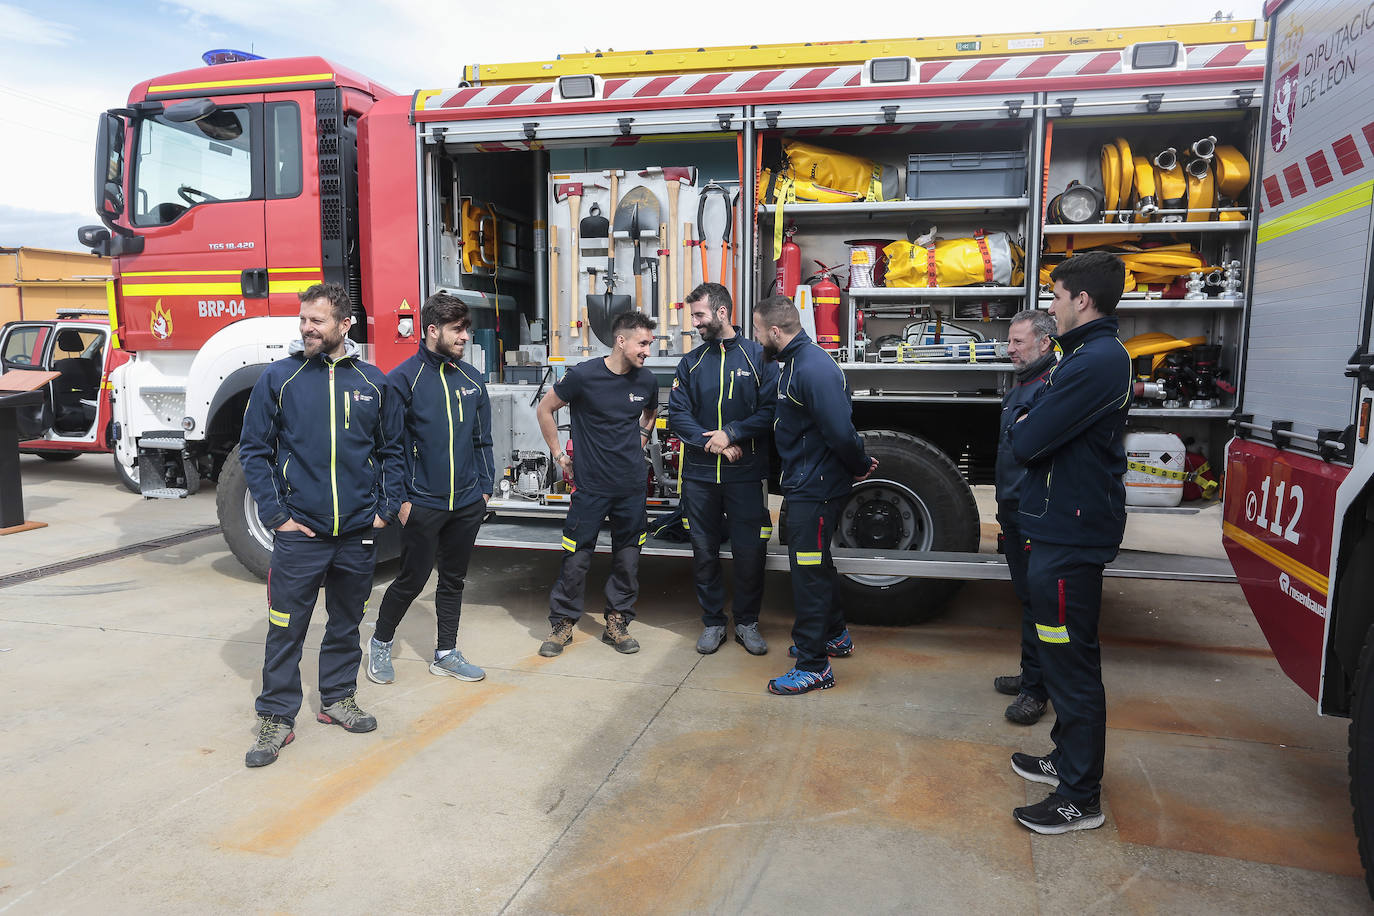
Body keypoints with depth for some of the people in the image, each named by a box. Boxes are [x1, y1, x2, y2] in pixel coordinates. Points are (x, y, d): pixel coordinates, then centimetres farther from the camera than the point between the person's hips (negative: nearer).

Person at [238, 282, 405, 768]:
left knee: (347, 623, 16)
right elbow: (253, 449, 0)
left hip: (358, 533, 2)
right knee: (286, 628, 3)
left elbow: (391, 451, 10)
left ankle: (338, 699, 33)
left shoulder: (373, 382, 4)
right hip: (300, 532, -2)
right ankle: (276, 718, 17)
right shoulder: (278, 378, -1)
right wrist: (274, 514, -6)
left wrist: (386, 508, 2)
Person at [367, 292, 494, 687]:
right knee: (412, 580, 5)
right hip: (422, 503, -5)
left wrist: (485, 488, 9)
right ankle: (381, 644, 28)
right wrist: (399, 499, -10)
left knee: (453, 580, 14)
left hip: (467, 503, 5)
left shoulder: (472, 379, 7)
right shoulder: (404, 379, -9)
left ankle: (446, 653, 27)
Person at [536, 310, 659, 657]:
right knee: (576, 558, 1)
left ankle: (617, 622, 23)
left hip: (632, 485, 4)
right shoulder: (583, 375, -11)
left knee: (628, 557, 9)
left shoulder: (646, 381, 3)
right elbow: (545, 409, 1)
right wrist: (558, 454, 1)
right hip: (591, 485, -4)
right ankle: (562, 624, 17)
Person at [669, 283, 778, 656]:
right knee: (704, 552, 9)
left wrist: (732, 434, -17)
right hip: (699, 474, 3)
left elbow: (770, 411, -7)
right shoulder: (691, 362, 10)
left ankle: (747, 621, 21)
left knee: (750, 551, 3)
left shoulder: (758, 356, 1)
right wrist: (710, 442, -12)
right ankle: (712, 622, 24)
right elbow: (677, 414, 2)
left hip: (746, 474, -3)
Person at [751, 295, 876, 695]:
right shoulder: (794, 362, 10)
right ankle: (835, 635, 41)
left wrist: (860, 467, -11)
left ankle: (813, 667, 9)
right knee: (815, 564, 22)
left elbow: (841, 432, -27)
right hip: (805, 486, 10)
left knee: (809, 572, -2)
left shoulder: (814, 368, -23)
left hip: (815, 490, -10)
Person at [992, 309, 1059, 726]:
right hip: (1013, 512, 10)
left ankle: (1036, 690, 9)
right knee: (1026, 595, 17)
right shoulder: (1020, 386, 16)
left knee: (1037, 601, -1)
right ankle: (1031, 674, 30)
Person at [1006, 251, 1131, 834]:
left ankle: (1080, 798, 10)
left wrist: (1024, 426, -3)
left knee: (1071, 661, -2)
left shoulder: (1095, 361, -20)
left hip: (1069, 540, -11)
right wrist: (1032, 426, -3)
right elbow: (1042, 434, 16)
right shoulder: (1093, 355, 16)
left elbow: (1026, 443, -22)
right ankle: (1067, 759, 36)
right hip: (1062, 530, 11)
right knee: (1061, 654, 20)